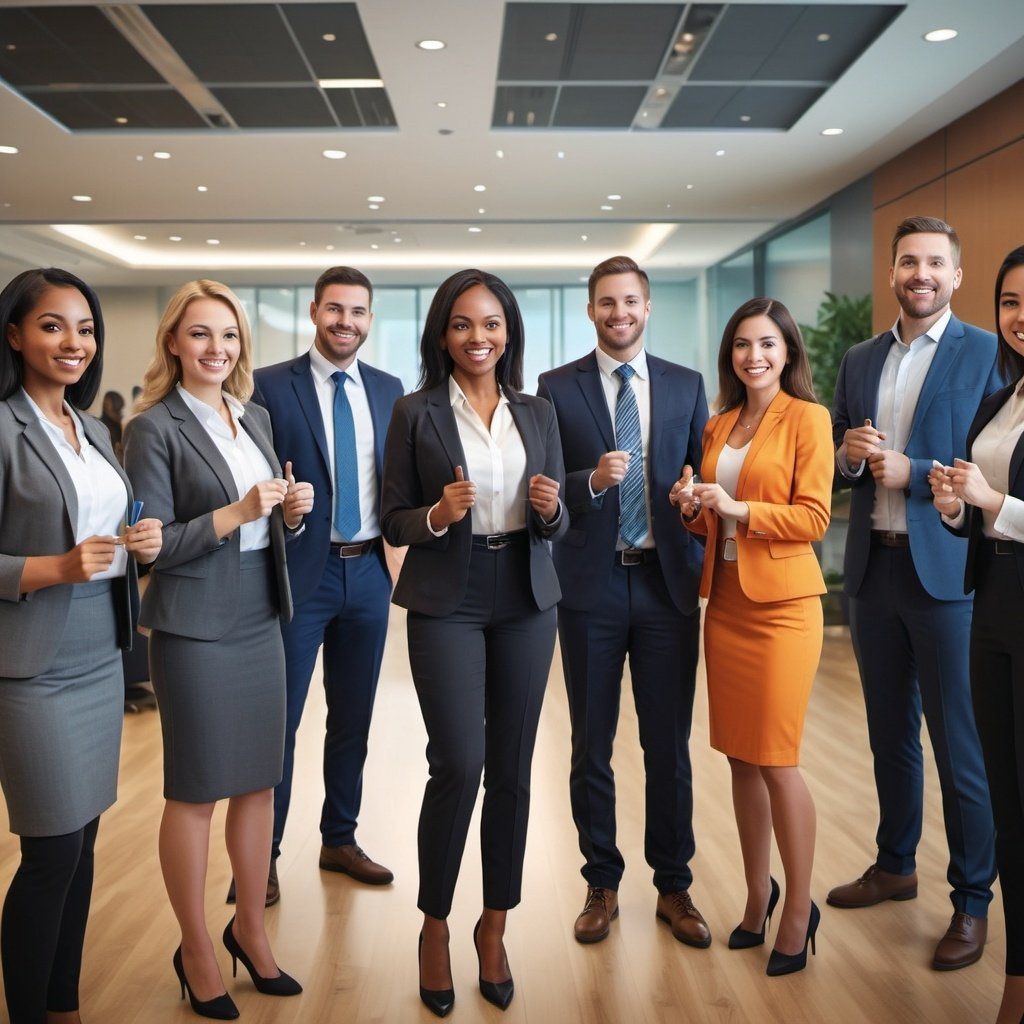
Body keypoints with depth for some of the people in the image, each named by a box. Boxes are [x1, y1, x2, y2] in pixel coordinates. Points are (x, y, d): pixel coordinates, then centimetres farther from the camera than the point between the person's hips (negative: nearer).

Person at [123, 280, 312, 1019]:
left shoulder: (256, 418, 10)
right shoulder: (154, 428, -10)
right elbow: (152, 544, -14)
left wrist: (292, 512, -5)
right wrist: (236, 513, -22)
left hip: (261, 620, 6)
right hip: (194, 629, -6)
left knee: (259, 782, 13)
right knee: (194, 791, 6)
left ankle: (251, 929, 30)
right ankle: (196, 950, 24)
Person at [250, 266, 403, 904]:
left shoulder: (389, 389, 8)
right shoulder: (271, 386, -5)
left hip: (369, 570, 5)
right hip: (299, 571, -4)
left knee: (354, 718, 15)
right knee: (279, 720, 3)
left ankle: (341, 839, 31)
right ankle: (264, 853, 18)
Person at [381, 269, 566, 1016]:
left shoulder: (538, 414, 8)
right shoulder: (415, 414, -1)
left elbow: (556, 526, 10)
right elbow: (392, 521, 0)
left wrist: (549, 510, -12)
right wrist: (437, 515, -20)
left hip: (526, 602, 3)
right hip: (446, 603, -3)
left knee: (512, 771, 6)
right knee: (458, 765, -8)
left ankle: (494, 926, 23)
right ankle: (435, 925, 15)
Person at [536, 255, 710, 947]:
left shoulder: (687, 386, 8)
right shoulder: (556, 388, 2)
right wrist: (591, 481, -20)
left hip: (667, 582, 1)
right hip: (592, 584, -1)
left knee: (670, 746, 8)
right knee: (592, 748, 9)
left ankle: (674, 887, 24)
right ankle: (602, 884, 25)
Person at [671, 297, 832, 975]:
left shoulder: (807, 418, -4)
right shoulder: (719, 425, 14)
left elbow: (813, 517, -10)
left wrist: (736, 509, -20)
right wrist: (692, 507, -2)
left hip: (782, 604, -6)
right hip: (725, 600, 6)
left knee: (776, 760, -2)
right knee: (740, 757, 10)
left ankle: (799, 910, 15)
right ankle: (759, 894, 25)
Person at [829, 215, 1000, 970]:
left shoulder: (988, 353, -6)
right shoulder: (859, 360, 11)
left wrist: (912, 472, -19)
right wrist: (848, 453, -8)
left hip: (948, 571, -5)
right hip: (874, 568, 6)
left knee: (960, 746, 2)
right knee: (890, 733, 18)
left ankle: (973, 901, 17)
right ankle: (895, 866, 35)